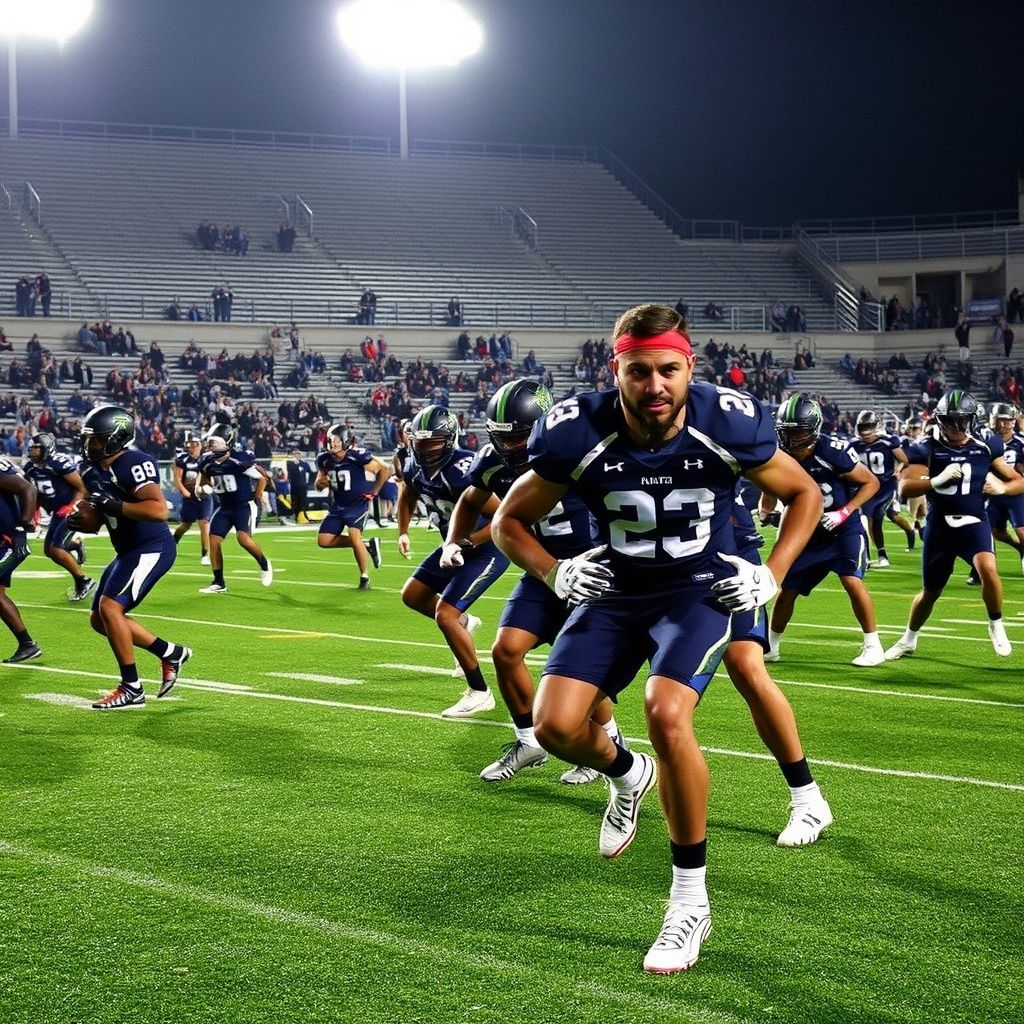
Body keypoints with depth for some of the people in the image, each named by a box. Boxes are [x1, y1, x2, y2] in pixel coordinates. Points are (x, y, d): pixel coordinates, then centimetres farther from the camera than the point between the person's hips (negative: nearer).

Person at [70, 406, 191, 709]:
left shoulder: (133, 464, -20)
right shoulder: (94, 471, 8)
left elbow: (159, 511, -30)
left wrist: (113, 505, -31)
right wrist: (78, 520, -4)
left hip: (152, 548, -10)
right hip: (129, 551, 10)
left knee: (110, 607, -18)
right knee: (99, 619, 11)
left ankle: (131, 689, -9)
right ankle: (171, 653, 23)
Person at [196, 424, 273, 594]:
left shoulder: (240, 459, -21)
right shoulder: (207, 462, -2)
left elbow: (262, 477, -10)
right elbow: (200, 487, 10)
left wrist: (256, 499, -13)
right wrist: (203, 490, -13)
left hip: (244, 505, -7)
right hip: (224, 507, 7)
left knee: (243, 538, -26)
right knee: (214, 540, -2)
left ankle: (264, 565, 2)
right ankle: (219, 583, 8)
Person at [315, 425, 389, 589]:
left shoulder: (358, 456, -21)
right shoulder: (324, 459, -4)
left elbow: (385, 469, -11)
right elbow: (319, 485, 10)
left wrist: (374, 491, -8)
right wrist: (320, 483, -14)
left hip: (357, 503, -6)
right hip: (337, 505, 6)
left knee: (354, 536, -25)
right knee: (324, 541, -1)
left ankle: (364, 576, -6)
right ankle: (368, 545, 11)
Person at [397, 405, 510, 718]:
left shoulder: (462, 472, -31)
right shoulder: (414, 467, -6)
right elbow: (407, 498, 19)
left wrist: (467, 541, -30)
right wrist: (403, 533, 6)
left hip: (488, 549, -9)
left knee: (444, 615, -15)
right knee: (412, 595, 17)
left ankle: (479, 692, -4)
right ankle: (464, 623, 42)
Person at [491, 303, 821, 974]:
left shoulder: (726, 425, -18)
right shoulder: (580, 435, -18)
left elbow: (805, 495, 1)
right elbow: (510, 521, -1)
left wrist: (772, 575, -8)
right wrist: (555, 574, -16)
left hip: (700, 591, -2)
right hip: (615, 592, 2)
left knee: (667, 713, -28)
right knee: (556, 725, -16)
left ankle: (691, 899, -10)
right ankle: (627, 775, 24)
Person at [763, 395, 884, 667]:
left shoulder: (833, 452, -24)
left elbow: (871, 482, -13)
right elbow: (769, 497, 7)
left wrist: (844, 512, -22)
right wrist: (765, 512, -16)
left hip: (844, 528, -5)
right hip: (810, 532, 5)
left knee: (852, 581, -20)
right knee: (788, 589, 6)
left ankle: (873, 646, -6)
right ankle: (770, 647, 23)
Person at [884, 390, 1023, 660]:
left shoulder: (986, 447, -1)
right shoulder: (928, 449, -7)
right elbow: (904, 489, -17)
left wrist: (1002, 487, -14)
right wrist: (937, 480, -32)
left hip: (974, 522, 0)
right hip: (939, 526, 0)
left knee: (988, 569, -29)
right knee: (930, 591, 12)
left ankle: (996, 626, -4)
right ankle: (908, 640, 38)